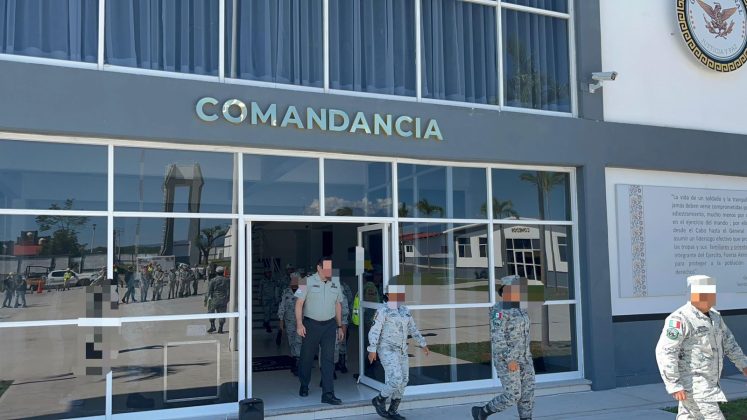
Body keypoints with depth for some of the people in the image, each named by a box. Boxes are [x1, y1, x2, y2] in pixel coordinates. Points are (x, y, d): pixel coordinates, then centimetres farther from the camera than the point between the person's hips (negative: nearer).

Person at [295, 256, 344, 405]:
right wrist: (299, 324, -14)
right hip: (311, 324, -2)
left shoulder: (335, 283, 7)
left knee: (328, 359, -2)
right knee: (307, 357, 9)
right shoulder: (308, 281, -5)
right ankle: (304, 386, 32)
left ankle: (328, 394, 0)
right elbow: (299, 303, -6)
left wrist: (340, 326, 14)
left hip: (329, 325, 3)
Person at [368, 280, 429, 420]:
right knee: (396, 379, -16)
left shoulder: (404, 310, 9)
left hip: (401, 350, 7)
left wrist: (423, 344, 20)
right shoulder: (383, 310, -12)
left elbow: (413, 328, 18)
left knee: (403, 381, 6)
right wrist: (372, 350, -22)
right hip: (387, 350, -7)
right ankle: (379, 400, 8)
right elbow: (374, 331, -15)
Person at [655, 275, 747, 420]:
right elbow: (665, 352, -23)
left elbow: (727, 341, 23)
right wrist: (674, 385, -25)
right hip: (691, 383, -9)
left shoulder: (714, 316, 9)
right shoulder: (679, 319, -20)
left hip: (706, 382, 9)